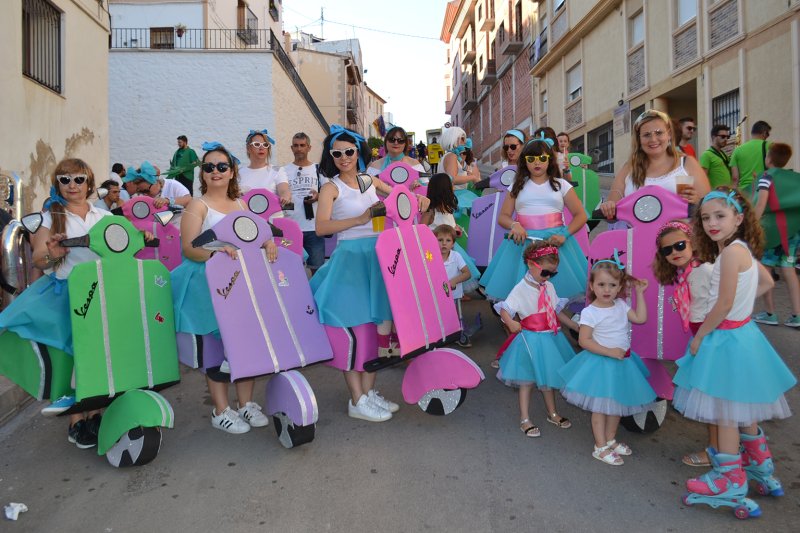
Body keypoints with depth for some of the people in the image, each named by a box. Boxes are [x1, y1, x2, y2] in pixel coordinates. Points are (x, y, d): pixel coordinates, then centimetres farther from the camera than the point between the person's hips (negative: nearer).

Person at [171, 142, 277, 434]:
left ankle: (246, 403, 17)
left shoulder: (241, 204, 18)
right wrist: (214, 250, -29)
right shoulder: (198, 205, 1)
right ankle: (220, 410, 9)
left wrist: (267, 242, -9)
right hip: (208, 283, -5)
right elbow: (188, 248, -11)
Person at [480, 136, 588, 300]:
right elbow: (502, 217, 11)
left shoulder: (561, 185, 10)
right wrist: (514, 225, -11)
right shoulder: (518, 186, 14)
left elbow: (581, 215, 7)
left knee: (558, 295, -8)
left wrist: (564, 234, -10)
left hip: (554, 242, 0)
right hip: (523, 243, 1)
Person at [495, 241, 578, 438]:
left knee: (548, 377, 21)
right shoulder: (521, 289, -14)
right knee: (528, 380, 5)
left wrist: (576, 326, 15)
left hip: (550, 338, 6)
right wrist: (510, 322, -38)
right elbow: (504, 309, -19)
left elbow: (557, 311, 15)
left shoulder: (549, 287, 5)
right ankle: (525, 419, 17)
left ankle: (552, 413, 38)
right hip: (531, 340, -6)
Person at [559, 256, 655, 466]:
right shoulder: (590, 312, -18)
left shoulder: (621, 305, 2)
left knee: (617, 403, 18)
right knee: (600, 406, 3)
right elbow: (584, 340, -19)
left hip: (622, 362, 7)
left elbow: (641, 318, 3)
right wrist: (609, 352, -22)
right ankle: (600, 447, 15)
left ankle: (610, 440, 35)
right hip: (600, 363, -7)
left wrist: (639, 292, 3)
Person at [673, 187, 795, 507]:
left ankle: (731, 480, 15)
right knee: (741, 408, 23)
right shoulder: (743, 248, 7)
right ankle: (759, 464, 40)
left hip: (727, 338, -9)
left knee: (726, 409, 2)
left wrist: (699, 335, -12)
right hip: (741, 332, 9)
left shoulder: (731, 251, -22)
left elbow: (724, 304, -22)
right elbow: (766, 282, 22)